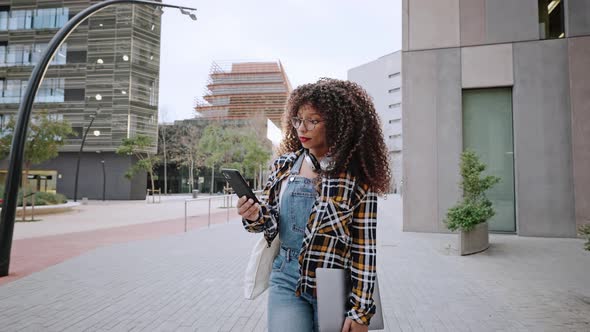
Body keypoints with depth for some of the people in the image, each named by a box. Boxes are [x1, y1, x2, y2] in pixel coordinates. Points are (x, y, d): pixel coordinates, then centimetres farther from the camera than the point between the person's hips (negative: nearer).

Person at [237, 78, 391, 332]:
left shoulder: (357, 177, -10)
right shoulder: (285, 164, 0)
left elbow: (365, 247, -8)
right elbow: (271, 220, 9)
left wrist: (360, 310, -7)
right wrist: (255, 216, -15)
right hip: (287, 281, 2)